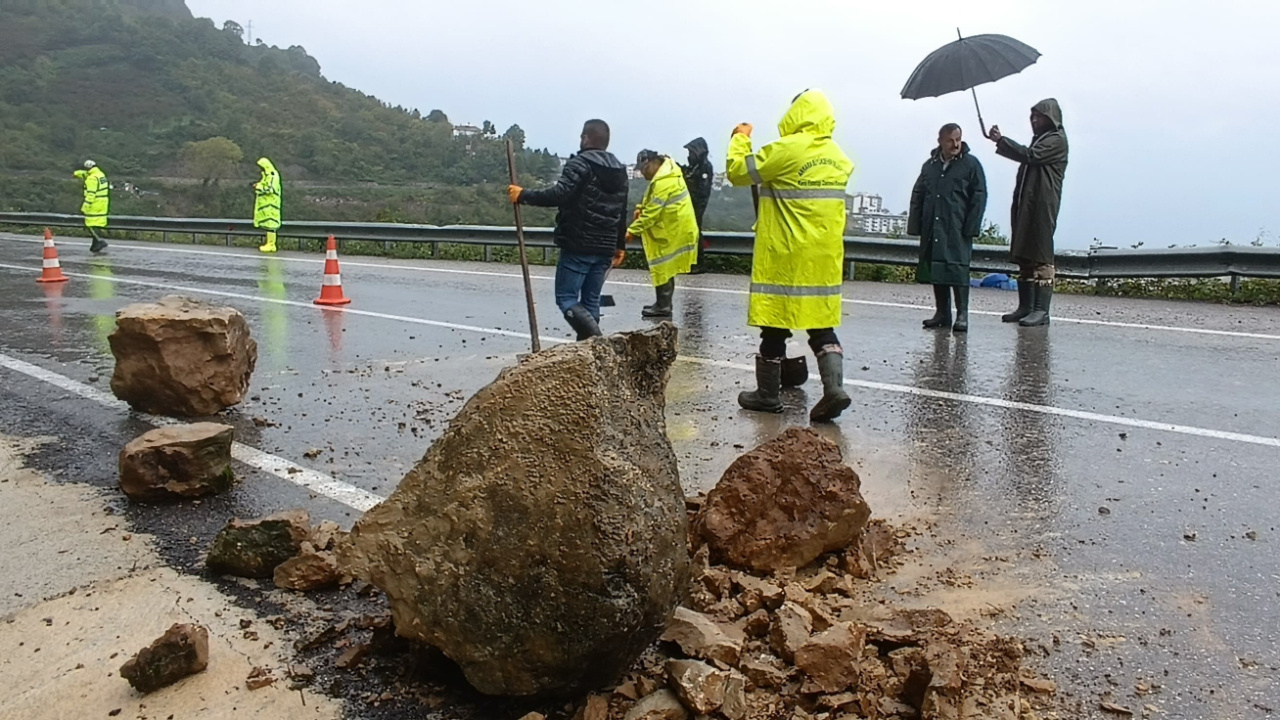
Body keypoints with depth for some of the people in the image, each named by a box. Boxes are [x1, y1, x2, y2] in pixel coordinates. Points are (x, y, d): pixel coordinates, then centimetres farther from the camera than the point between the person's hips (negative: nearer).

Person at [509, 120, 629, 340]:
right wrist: (620, 245, 29)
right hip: (605, 248, 7)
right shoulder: (620, 171, 16)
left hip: (578, 246, -7)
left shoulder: (581, 163, -9)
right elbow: (621, 213, 21)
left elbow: (558, 195, -23)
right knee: (591, 301, 11)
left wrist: (523, 195, -14)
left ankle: (594, 337, -21)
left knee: (566, 298, -3)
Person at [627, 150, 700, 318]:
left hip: (673, 232, -11)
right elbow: (653, 201, 23)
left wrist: (632, 230, -24)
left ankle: (663, 306, 1)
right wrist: (641, 207, 4)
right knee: (666, 269, 15)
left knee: (663, 268, -5)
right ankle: (663, 303, 23)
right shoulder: (666, 174, 11)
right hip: (672, 230, 11)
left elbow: (652, 213, -26)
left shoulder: (664, 183, -23)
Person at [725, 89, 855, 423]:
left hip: (785, 257, -6)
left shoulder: (785, 150, -14)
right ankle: (834, 387, -5)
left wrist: (740, 139, 11)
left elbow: (738, 171, -7)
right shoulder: (839, 158, 7)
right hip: (825, 258, 6)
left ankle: (768, 394, 15)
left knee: (774, 325, 5)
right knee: (822, 326, 10)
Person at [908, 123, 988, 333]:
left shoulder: (971, 164, 2)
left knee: (957, 269, -10)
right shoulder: (930, 165, 14)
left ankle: (962, 314, -6)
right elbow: (917, 195, 15)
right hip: (932, 229, 5)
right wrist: (915, 225, 6)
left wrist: (971, 227, -9)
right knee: (934, 268, 5)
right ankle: (942, 312, 12)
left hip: (957, 230, -5)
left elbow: (979, 197, -2)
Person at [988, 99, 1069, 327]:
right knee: (1023, 256, 8)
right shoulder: (1039, 139, 24)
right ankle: (1025, 306, 12)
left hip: (1043, 206, -9)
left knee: (1041, 257, -11)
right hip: (1025, 204, 9)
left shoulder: (1056, 140, -5)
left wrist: (1001, 140, -13)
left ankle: (1041, 310, -12)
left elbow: (1029, 155, -18)